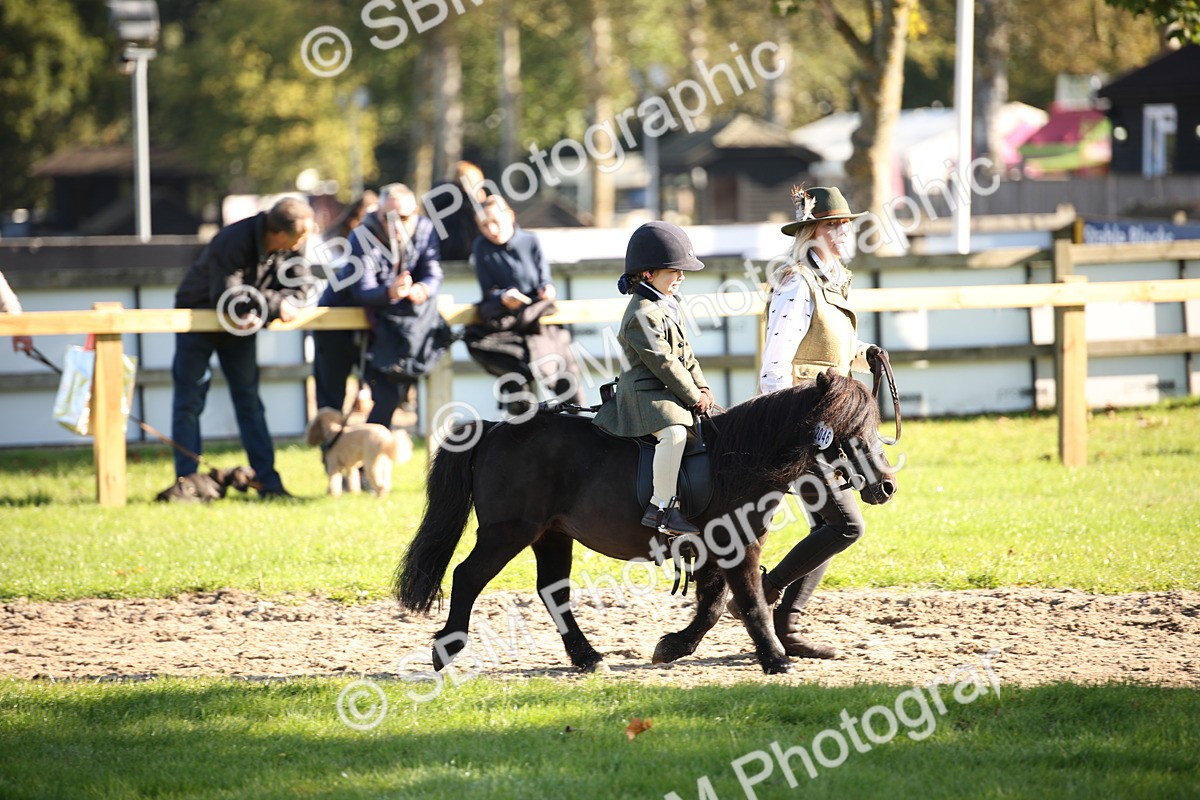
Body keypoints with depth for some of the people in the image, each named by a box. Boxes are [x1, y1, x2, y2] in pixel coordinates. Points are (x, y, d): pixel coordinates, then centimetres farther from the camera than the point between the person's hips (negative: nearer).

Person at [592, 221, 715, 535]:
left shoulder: (667, 306, 16)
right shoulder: (642, 314, -17)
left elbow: (685, 354, 20)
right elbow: (663, 363, -20)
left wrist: (702, 387, 8)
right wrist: (694, 397, -14)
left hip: (666, 391, 11)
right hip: (645, 392, -11)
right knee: (674, 431, -35)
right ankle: (661, 507, -36)